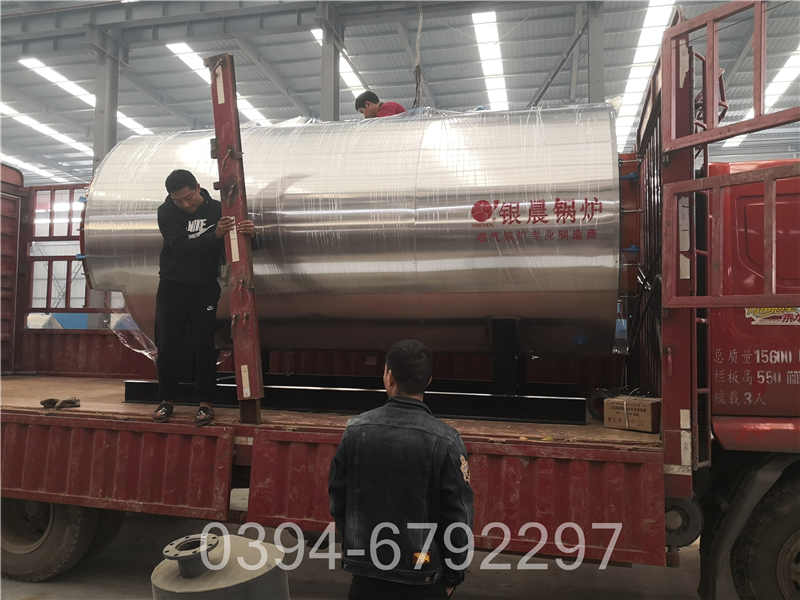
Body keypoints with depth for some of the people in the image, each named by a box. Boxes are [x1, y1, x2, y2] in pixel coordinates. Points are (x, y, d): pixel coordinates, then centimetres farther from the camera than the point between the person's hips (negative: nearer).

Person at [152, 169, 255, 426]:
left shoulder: (217, 210, -2)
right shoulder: (166, 212, -4)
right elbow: (180, 246, -20)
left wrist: (248, 231, -28)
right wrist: (214, 235, -34)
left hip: (204, 288, -1)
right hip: (172, 287, 1)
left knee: (203, 346, -3)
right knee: (167, 346, 4)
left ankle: (206, 403, 6)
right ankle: (166, 400, 19)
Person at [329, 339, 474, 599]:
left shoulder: (356, 430, -10)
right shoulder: (445, 441, -17)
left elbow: (337, 500, 0)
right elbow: (459, 518, -13)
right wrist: (452, 577, 2)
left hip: (366, 575, 2)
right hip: (422, 579, -2)